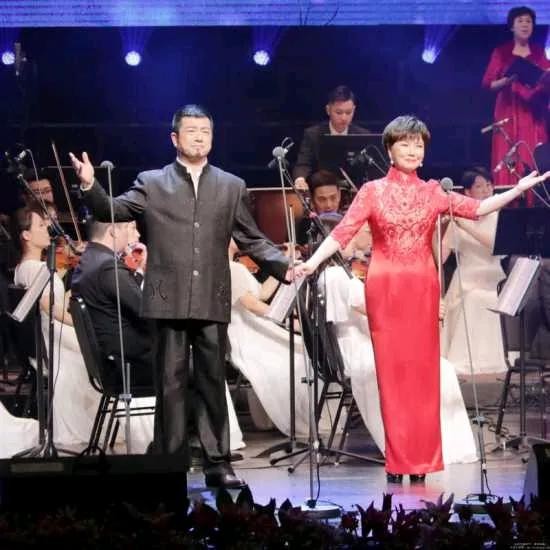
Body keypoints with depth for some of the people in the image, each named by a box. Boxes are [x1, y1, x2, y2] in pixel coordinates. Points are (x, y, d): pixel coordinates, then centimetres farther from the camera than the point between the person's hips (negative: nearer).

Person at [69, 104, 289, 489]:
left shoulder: (232, 187, 12)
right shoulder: (152, 183, 8)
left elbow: (252, 240, 11)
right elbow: (110, 212, 1)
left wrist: (284, 266, -3)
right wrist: (89, 185, -17)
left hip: (212, 302, 1)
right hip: (169, 300, -1)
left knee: (213, 383, 6)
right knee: (171, 384, 2)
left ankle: (218, 463, 12)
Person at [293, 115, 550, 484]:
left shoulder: (432, 192, 10)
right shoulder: (373, 191, 3)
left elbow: (478, 208, 2)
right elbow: (343, 233, -5)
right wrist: (312, 263, -19)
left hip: (422, 288, 2)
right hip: (385, 288, -2)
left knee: (423, 371, 2)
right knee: (392, 372, -1)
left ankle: (420, 460, 8)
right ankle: (397, 461, 4)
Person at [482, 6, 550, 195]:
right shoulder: (501, 52, 3)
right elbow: (487, 83, -2)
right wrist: (507, 81, -19)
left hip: (534, 112, 2)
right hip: (509, 112, -2)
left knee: (534, 161, -4)